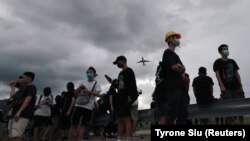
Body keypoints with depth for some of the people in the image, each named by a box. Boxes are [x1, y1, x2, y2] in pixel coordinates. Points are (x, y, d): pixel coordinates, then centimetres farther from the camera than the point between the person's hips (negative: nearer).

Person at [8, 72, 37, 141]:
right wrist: (13, 87, 30)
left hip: (22, 115, -9)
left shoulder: (31, 87, 0)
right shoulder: (23, 89, 27)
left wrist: (19, 112, -24)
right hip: (14, 115, 9)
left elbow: (27, 99, -14)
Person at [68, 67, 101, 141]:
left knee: (83, 125, -2)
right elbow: (76, 92, 17)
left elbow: (98, 94, -13)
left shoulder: (96, 84, 2)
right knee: (73, 124, 2)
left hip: (88, 107, -3)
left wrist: (88, 91, -25)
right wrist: (80, 88, -5)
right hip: (78, 105, 4)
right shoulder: (83, 82, 15)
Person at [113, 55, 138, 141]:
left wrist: (130, 97, -21)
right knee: (119, 120, 6)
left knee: (126, 119, -13)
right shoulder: (121, 73, 24)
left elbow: (132, 85, -13)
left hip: (126, 99, -9)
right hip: (121, 99, 9)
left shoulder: (129, 71, -2)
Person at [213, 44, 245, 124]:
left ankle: (242, 123, 13)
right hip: (226, 88, -5)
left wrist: (240, 84, 5)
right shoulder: (218, 62, 2)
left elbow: (237, 73, 14)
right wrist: (222, 86, -16)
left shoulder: (232, 61, 17)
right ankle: (229, 123, 1)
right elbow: (217, 74, -6)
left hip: (236, 86, 5)